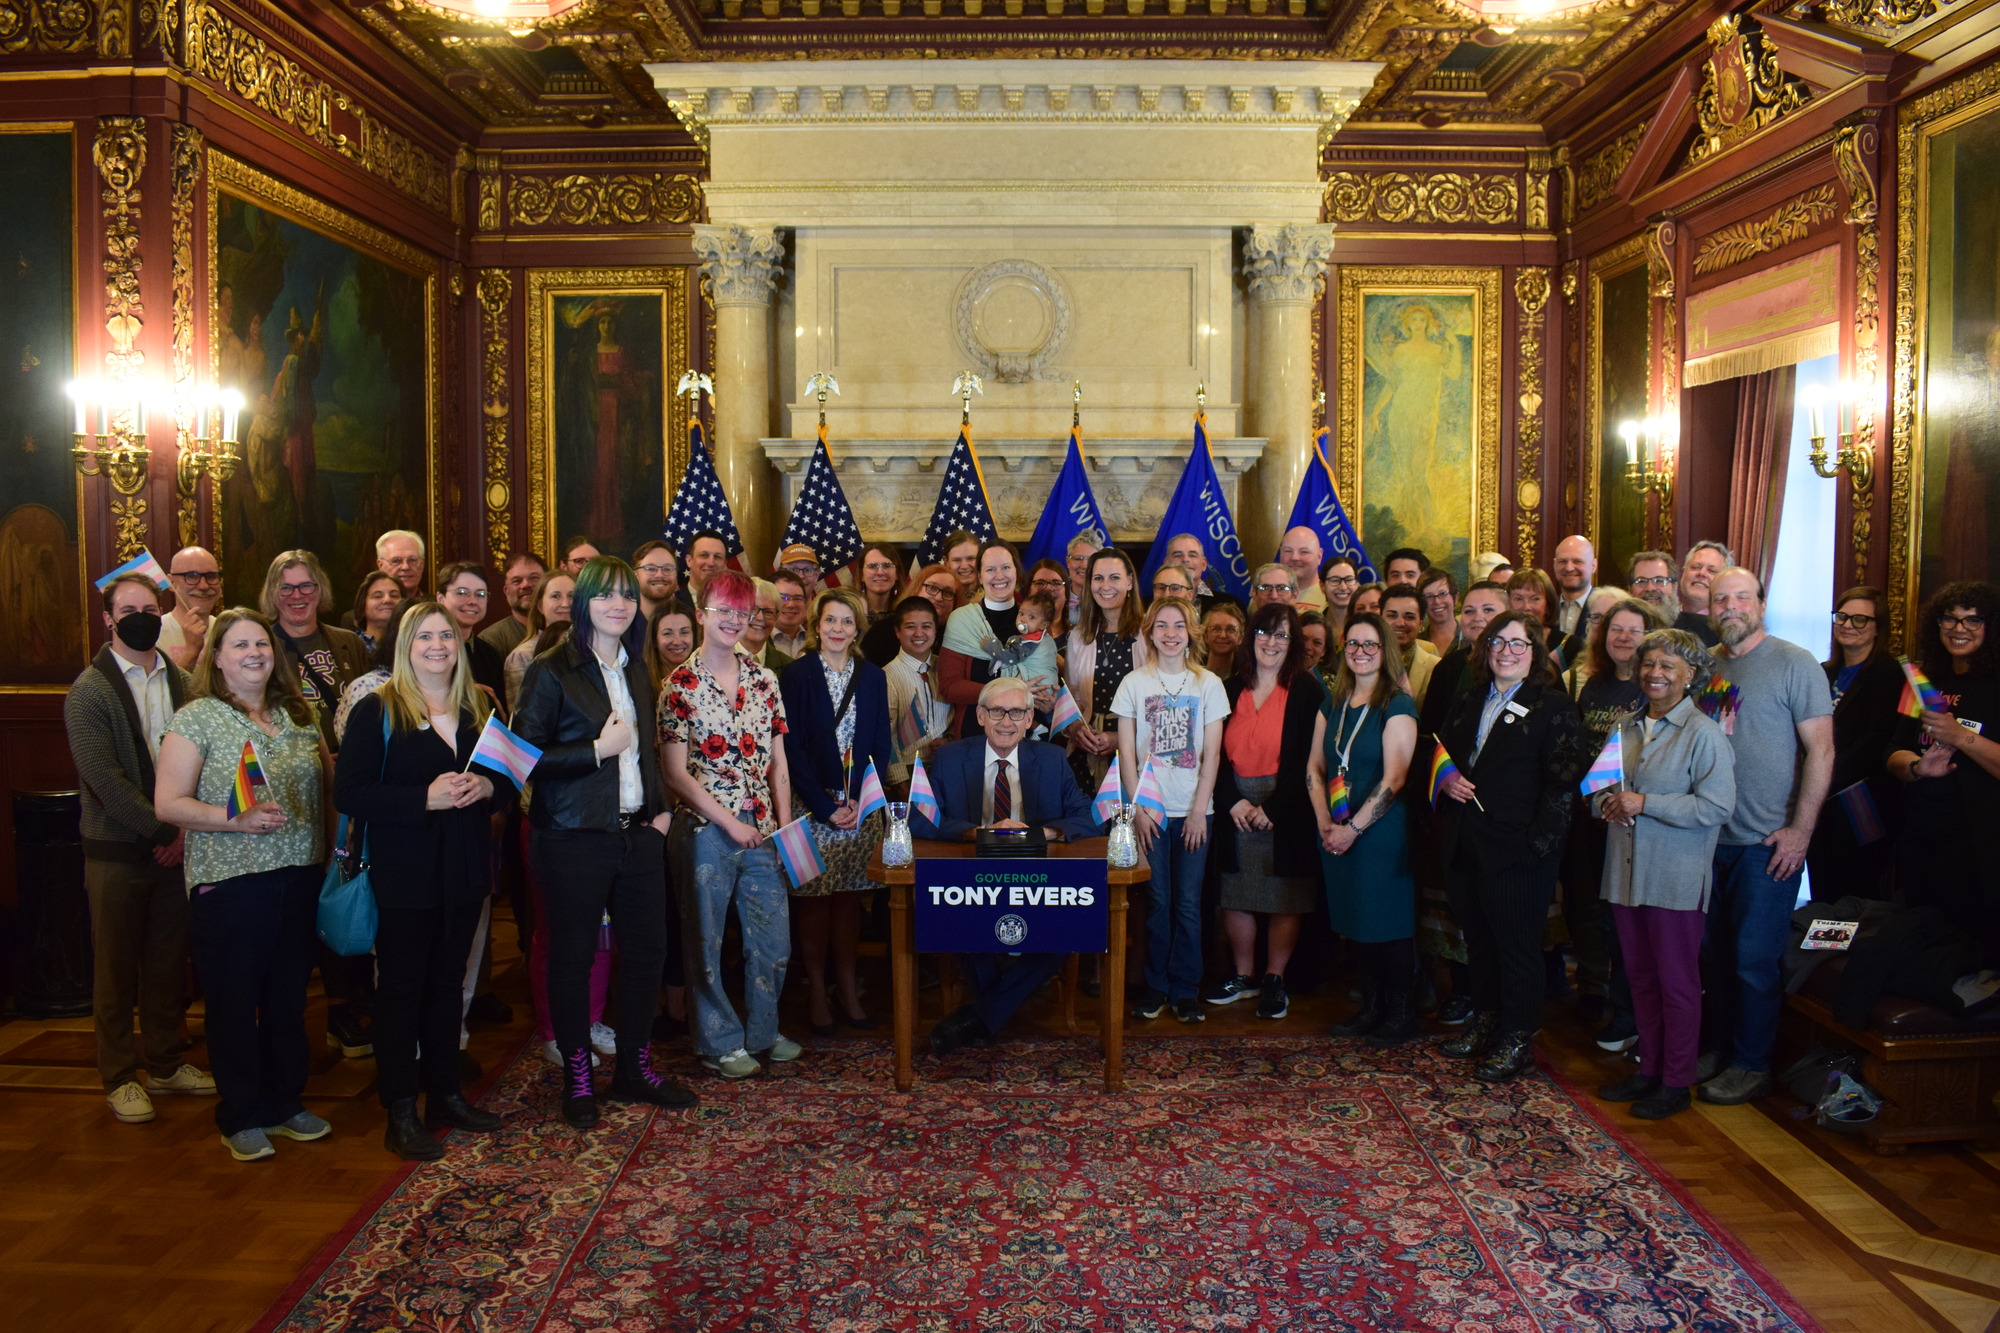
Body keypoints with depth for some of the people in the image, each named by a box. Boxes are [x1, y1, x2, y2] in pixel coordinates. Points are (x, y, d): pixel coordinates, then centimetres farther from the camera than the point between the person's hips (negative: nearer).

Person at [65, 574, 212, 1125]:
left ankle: (164, 1062, 26)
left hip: (176, 845, 4)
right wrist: (160, 829, -15)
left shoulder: (181, 682, 7)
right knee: (116, 966, 7)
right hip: (118, 849, -4)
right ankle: (119, 1077, 19)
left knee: (170, 960, 11)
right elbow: (104, 778, -15)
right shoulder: (89, 691, -7)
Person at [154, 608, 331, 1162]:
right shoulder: (197, 719, -5)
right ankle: (241, 1117, 20)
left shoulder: (296, 715, 10)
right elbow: (168, 803, -10)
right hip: (229, 885, -5)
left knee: (289, 997, 14)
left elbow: (323, 783, 16)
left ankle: (285, 1102, 28)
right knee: (235, 1002, 6)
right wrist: (237, 820, -23)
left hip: (298, 879, 5)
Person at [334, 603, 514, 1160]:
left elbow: (510, 777, 14)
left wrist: (488, 786, -9)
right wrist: (426, 798, -23)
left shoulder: (481, 707, 9)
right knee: (401, 989, 3)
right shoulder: (378, 710, -7)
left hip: (465, 873, 5)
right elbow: (349, 794, -14)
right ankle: (400, 1114, 12)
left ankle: (445, 1094, 27)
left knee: (447, 983, 15)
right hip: (404, 876, -5)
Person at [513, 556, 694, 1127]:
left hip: (637, 833, 6)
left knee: (646, 949, 8)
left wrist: (660, 808, 12)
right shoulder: (551, 672, -7)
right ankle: (577, 1076, 20)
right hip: (573, 838, -6)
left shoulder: (635, 670, 14)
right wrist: (597, 749, -16)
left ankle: (634, 1068, 24)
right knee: (573, 956, 5)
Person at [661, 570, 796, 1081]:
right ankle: (720, 1041, 24)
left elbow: (777, 762, 9)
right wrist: (729, 821, -12)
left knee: (773, 938, 10)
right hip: (705, 830, -4)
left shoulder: (764, 680, 7)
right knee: (707, 940, 8)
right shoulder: (681, 684, -5)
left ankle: (763, 1030, 31)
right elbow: (676, 772, -8)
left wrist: (785, 824, 1)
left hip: (762, 830, 4)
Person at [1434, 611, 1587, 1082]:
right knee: (1478, 941, 16)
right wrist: (1446, 780, -2)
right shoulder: (1468, 702, 15)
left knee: (1517, 946, 4)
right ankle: (1485, 1021, 31)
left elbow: (1562, 782, -11)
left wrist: (1538, 843, -18)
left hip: (1517, 849, -6)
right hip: (1464, 847, 6)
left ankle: (1517, 1038, 17)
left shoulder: (1554, 706, -5)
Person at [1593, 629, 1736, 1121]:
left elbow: (1716, 806, -18)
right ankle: (1649, 1068, 26)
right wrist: (1607, 803, -2)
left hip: (1677, 878, -6)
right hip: (1627, 872, 6)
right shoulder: (1626, 728, 12)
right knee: (1640, 975, 14)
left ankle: (1676, 1081, 14)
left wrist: (1643, 803, -19)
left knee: (1676, 980, 3)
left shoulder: (1704, 734, -10)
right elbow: (1602, 789, 21)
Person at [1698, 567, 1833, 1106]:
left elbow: (1821, 750, -10)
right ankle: (1718, 1047, 28)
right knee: (1714, 953, 14)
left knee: (1754, 958, 1)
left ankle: (1752, 1065, 15)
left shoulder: (1794, 663, -7)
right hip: (1711, 838, 5)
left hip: (1768, 842, -5)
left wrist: (1800, 830, -14)